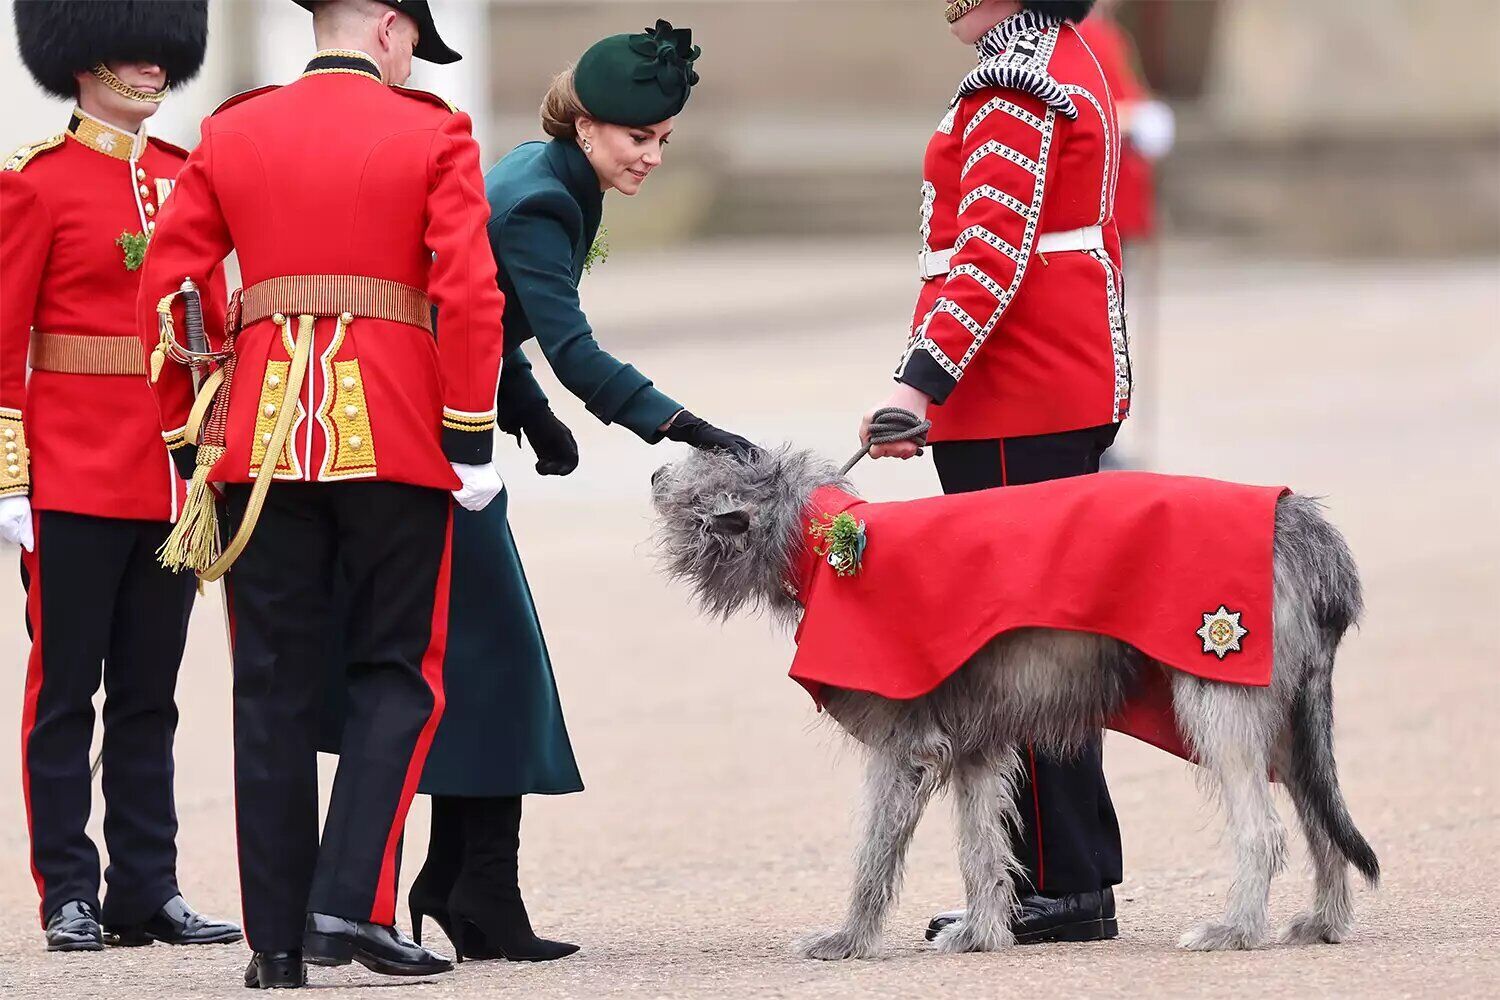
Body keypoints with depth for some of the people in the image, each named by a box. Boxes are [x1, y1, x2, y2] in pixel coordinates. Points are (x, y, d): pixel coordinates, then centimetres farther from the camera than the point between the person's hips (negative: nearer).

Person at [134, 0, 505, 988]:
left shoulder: (231, 135, 9)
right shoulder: (434, 135, 0)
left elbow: (165, 293, 7)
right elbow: (470, 294, -10)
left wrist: (187, 436, 14)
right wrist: (471, 437, -5)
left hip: (261, 441, 3)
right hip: (395, 440, -3)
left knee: (275, 686, 7)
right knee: (399, 673, 7)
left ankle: (278, 939, 6)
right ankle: (353, 905, -7)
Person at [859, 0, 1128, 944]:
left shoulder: (1015, 87, -15)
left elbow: (992, 254, -24)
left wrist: (922, 381, -27)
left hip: (1015, 412, -11)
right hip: (1075, 390, 11)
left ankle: (1066, 887, -6)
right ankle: (1072, 876, 16)